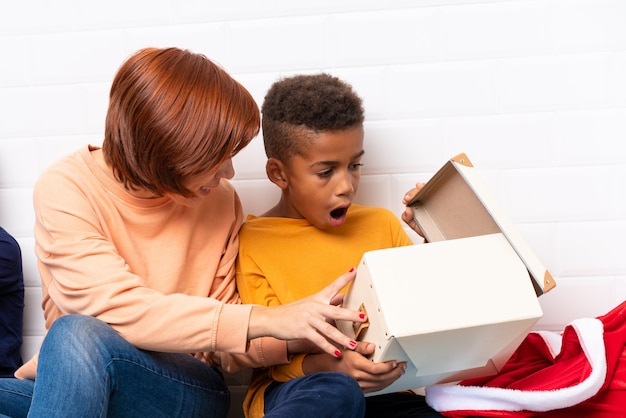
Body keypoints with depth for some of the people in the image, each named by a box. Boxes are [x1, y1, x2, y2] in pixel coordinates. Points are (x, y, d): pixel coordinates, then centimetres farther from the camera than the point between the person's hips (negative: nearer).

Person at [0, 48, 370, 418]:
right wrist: (262, 320, -27)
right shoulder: (66, 190, -10)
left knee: (78, 336, -31)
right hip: (63, 382, -1)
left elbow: (218, 346, 4)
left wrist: (293, 340, -15)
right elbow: (121, 309, -22)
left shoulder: (219, 200, 0)